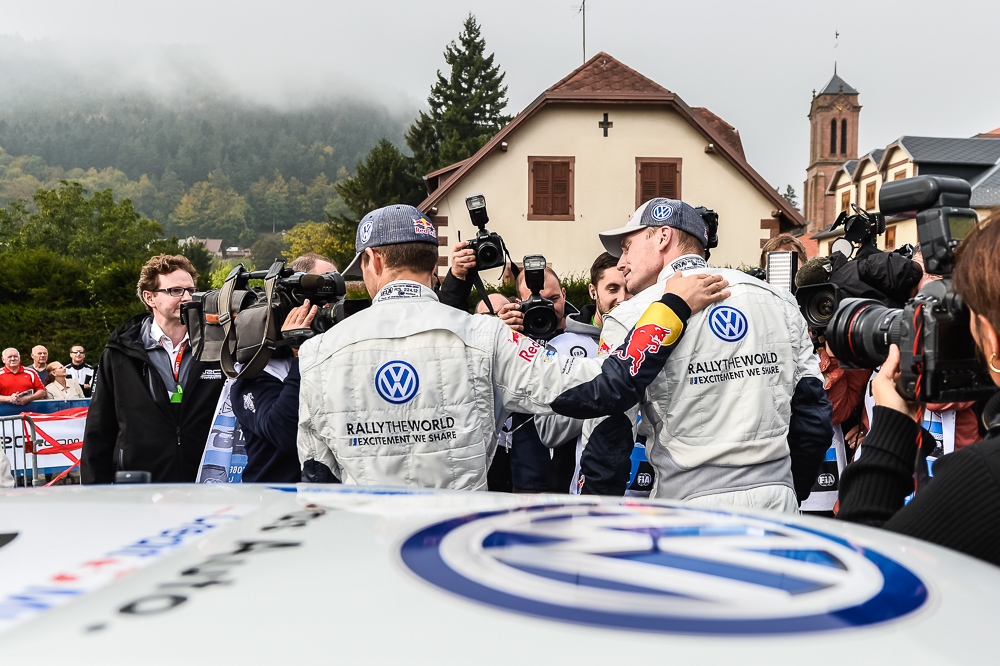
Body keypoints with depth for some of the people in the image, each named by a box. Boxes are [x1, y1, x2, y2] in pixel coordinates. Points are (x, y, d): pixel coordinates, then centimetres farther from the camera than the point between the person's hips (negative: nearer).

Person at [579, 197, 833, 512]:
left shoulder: (632, 318, -6)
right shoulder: (780, 302, 10)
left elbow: (606, 440, -7)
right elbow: (814, 418, 12)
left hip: (690, 502, -5)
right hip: (779, 505, 5)